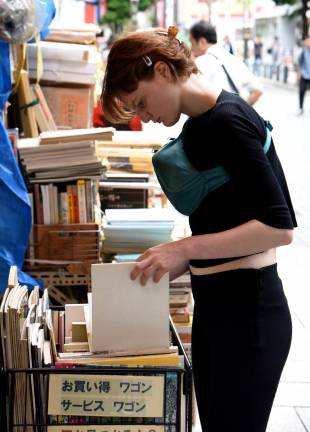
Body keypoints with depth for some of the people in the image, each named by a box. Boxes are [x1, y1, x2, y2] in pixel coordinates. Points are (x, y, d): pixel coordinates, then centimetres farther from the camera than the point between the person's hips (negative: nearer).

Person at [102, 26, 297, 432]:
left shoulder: (228, 120, -17)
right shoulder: (198, 124, 9)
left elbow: (279, 226, -21)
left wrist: (185, 248, -19)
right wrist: (164, 268, 7)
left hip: (247, 308, -9)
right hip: (212, 305, 9)